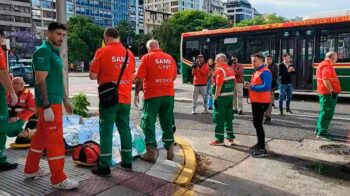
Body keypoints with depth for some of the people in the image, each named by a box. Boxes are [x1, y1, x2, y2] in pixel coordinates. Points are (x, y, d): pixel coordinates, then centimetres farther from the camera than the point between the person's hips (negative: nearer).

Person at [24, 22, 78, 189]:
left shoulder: (55, 52, 16)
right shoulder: (43, 51, -13)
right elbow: (40, 81, -20)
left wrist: (65, 100, 22)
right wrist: (47, 106, -24)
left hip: (55, 101, 10)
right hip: (49, 103, -10)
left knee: (41, 136, 17)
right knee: (55, 139, -6)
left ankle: (31, 169, 30)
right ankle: (59, 179, 2)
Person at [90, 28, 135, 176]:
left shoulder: (102, 52, -7)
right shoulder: (129, 53, 8)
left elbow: (93, 76, -6)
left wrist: (103, 74, 11)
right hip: (125, 99, 5)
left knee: (106, 131, 1)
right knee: (125, 129, 14)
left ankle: (104, 167, 5)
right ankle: (127, 161, 23)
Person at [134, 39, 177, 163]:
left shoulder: (147, 57, -3)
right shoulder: (170, 58, 9)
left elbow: (140, 78, -7)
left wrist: (136, 94, 0)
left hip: (152, 95, -4)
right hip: (169, 94, 5)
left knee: (148, 123, 4)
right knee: (167, 123, 13)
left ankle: (151, 153, 2)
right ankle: (170, 150, 19)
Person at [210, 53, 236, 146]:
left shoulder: (220, 70, -15)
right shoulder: (231, 69, 11)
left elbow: (219, 86, -20)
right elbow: (233, 84, 13)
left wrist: (215, 98, -18)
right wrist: (231, 94, 18)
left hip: (222, 97, -8)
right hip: (230, 96, 8)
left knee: (218, 118, 0)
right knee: (228, 117, 14)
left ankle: (219, 139, 4)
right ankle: (230, 138, 20)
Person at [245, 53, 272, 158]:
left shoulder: (265, 72, -15)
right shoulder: (256, 71, 15)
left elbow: (266, 87, -26)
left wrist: (252, 87, -22)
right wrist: (249, 85, 5)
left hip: (261, 102, -10)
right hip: (255, 101, 10)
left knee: (258, 124, -8)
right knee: (256, 123, 17)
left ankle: (262, 149, -3)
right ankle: (259, 144, 30)